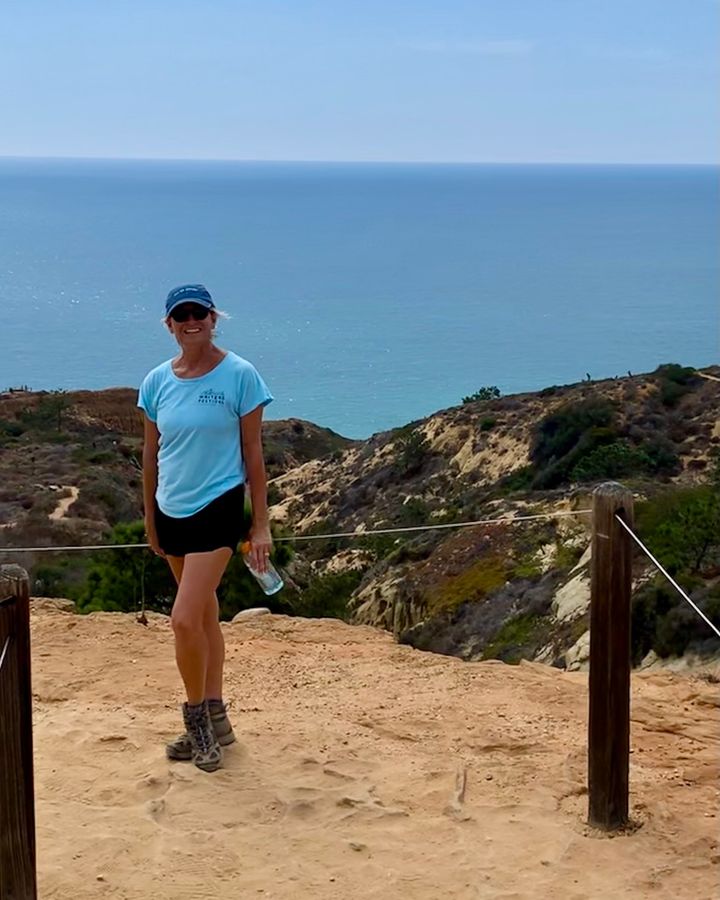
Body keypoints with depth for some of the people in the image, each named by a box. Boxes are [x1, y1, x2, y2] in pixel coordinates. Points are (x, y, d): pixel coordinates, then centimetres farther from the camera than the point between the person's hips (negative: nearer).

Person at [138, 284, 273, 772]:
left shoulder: (240, 375, -9)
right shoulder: (157, 382, 3)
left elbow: (253, 453, -6)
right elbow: (151, 453, 12)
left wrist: (261, 524, -6)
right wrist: (150, 518, 15)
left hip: (218, 508, -5)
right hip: (172, 511, 5)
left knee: (185, 619, -14)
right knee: (205, 616, 15)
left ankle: (198, 719, 5)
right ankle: (215, 719, 25)